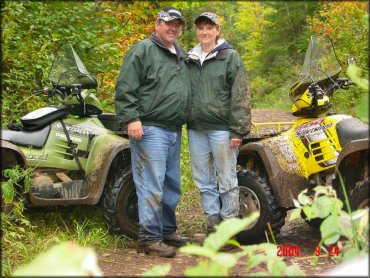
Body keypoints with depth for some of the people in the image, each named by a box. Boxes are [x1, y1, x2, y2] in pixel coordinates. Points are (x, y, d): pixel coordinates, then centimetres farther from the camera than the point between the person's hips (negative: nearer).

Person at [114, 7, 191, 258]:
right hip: (150, 129, -9)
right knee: (152, 185, -10)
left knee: (172, 186, 14)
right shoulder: (143, 50, -5)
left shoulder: (182, 57, 20)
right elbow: (125, 88, -12)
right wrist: (131, 118, -20)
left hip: (174, 131, 9)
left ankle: (168, 232, 24)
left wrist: (185, 121, 21)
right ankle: (149, 238, -5)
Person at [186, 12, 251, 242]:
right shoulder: (190, 60, 14)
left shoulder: (230, 57, 0)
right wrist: (185, 123, 10)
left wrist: (238, 130, -13)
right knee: (204, 181, 8)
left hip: (221, 128, -5)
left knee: (227, 180, -1)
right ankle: (213, 225, 16)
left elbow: (240, 96, -6)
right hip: (196, 130, 5)